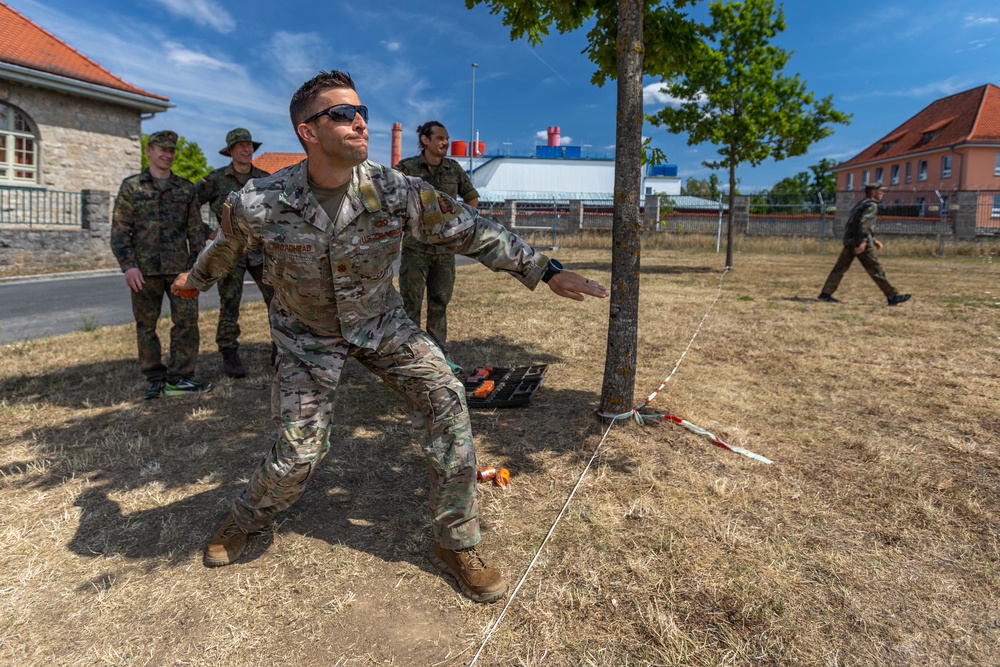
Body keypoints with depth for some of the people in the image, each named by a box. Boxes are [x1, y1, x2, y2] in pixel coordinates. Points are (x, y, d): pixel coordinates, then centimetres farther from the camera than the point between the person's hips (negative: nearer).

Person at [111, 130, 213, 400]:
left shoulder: (185, 188, 11)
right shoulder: (131, 186, 6)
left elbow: (196, 229, 12)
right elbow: (119, 230, 1)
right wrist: (128, 265, -9)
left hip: (180, 267, 1)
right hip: (145, 269, -1)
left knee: (187, 319, -4)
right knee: (146, 325, 5)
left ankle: (179, 378, 3)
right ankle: (155, 379, 16)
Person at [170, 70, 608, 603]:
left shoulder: (393, 190, -20)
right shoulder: (259, 204, -21)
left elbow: (468, 230, -13)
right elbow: (228, 245, 2)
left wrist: (546, 269, -14)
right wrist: (196, 279, 22)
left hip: (381, 323, 2)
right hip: (307, 335, -1)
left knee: (446, 401, -15)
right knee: (298, 454, -4)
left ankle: (455, 544, 2)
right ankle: (244, 519, 34)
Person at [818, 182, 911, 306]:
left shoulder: (861, 204, 24)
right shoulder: (871, 205, -6)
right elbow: (864, 223, -21)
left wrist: (874, 240, 29)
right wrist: (863, 241, -28)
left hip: (849, 241, 9)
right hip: (860, 243, -9)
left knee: (840, 267, 5)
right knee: (876, 270, -5)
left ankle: (826, 293, 0)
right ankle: (892, 296, 0)